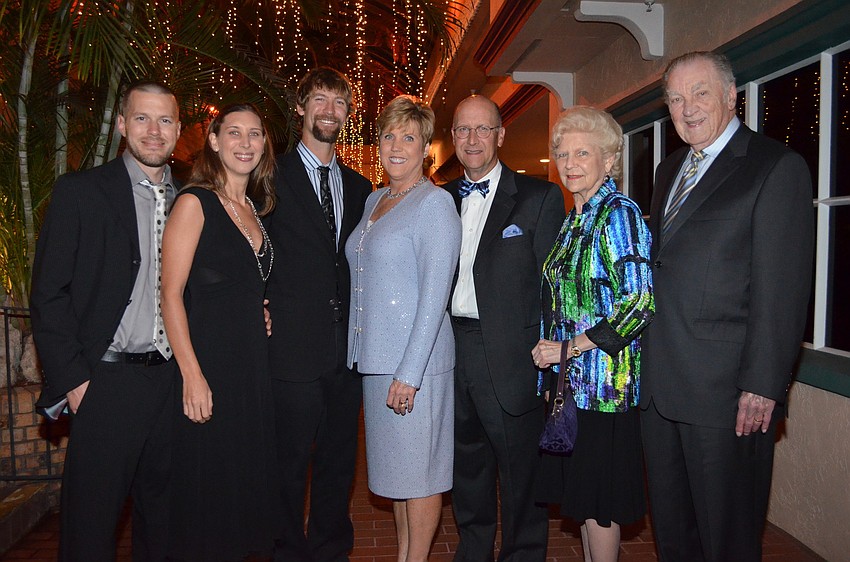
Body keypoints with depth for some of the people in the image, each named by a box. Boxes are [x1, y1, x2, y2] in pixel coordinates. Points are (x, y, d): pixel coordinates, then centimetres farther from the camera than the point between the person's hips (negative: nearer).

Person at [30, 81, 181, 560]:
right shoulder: (80, 191, -2)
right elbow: (49, 295, -5)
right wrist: (72, 379, -10)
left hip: (173, 380, 4)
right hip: (107, 384, -4)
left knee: (163, 517, 16)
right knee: (92, 522, 7)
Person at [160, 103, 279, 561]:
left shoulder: (256, 209, 13)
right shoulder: (195, 202, -7)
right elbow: (171, 294, -13)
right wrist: (192, 376, -18)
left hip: (253, 365, 7)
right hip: (208, 365, -7)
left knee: (249, 483, 15)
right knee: (206, 492, 4)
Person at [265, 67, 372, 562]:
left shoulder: (360, 187, 14)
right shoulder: (273, 178, -1)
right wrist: (267, 312, -8)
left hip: (348, 348, 5)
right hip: (296, 347, -4)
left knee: (339, 461, 15)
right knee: (290, 464, 5)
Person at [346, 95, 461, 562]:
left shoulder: (434, 202, -10)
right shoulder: (374, 200, 14)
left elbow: (434, 294, -16)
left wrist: (409, 373, -19)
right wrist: (365, 351, 12)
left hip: (416, 360, -8)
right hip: (375, 356, 8)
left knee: (419, 470, 4)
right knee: (395, 467, 17)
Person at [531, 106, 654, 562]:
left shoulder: (619, 214, -12)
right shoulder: (574, 219, 13)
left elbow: (641, 303, -19)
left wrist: (569, 348, -16)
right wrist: (549, 350, 7)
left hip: (605, 377, -8)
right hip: (571, 378, 8)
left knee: (599, 498, 4)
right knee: (581, 493, 17)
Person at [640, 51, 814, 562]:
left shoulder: (776, 166, -7)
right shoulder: (670, 170, 16)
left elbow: (781, 287, -13)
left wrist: (763, 385, -17)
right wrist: (644, 359, 11)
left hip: (728, 388, -7)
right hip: (659, 385, 7)